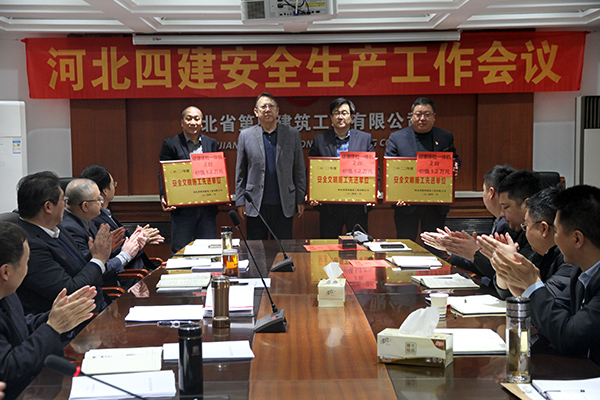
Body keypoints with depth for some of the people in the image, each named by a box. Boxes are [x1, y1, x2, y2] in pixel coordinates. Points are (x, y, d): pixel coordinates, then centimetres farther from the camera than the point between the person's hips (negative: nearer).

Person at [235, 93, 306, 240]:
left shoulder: (292, 134, 6)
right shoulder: (245, 135, 5)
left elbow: (299, 170, 7)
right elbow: (240, 173, 7)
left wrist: (300, 200, 2)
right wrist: (240, 202, 2)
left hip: (284, 206, 0)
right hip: (255, 206, 0)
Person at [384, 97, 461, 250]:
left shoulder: (446, 137, 8)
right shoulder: (396, 137, 2)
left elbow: (455, 159, 19)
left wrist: (454, 168, -8)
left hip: (436, 205, 2)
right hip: (406, 203, -1)